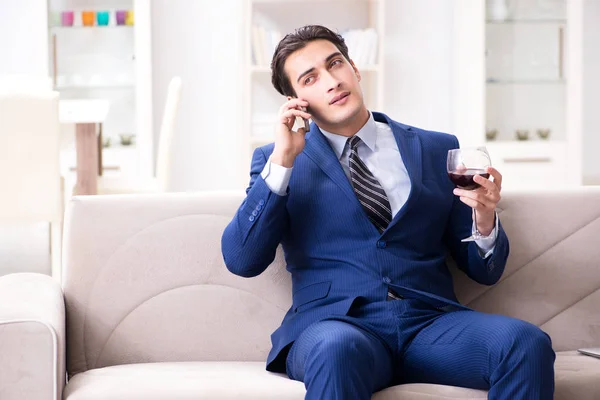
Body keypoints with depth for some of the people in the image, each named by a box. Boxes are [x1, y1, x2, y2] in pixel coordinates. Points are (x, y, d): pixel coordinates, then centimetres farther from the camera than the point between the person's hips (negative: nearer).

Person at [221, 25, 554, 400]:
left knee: (527, 343, -28)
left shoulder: (437, 149, 17)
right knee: (336, 349, -39)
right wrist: (281, 162, -4)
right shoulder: (276, 160, 14)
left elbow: (484, 270, 17)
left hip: (430, 320, 3)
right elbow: (242, 260, 0)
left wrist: (485, 221, -6)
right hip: (334, 323, -2)